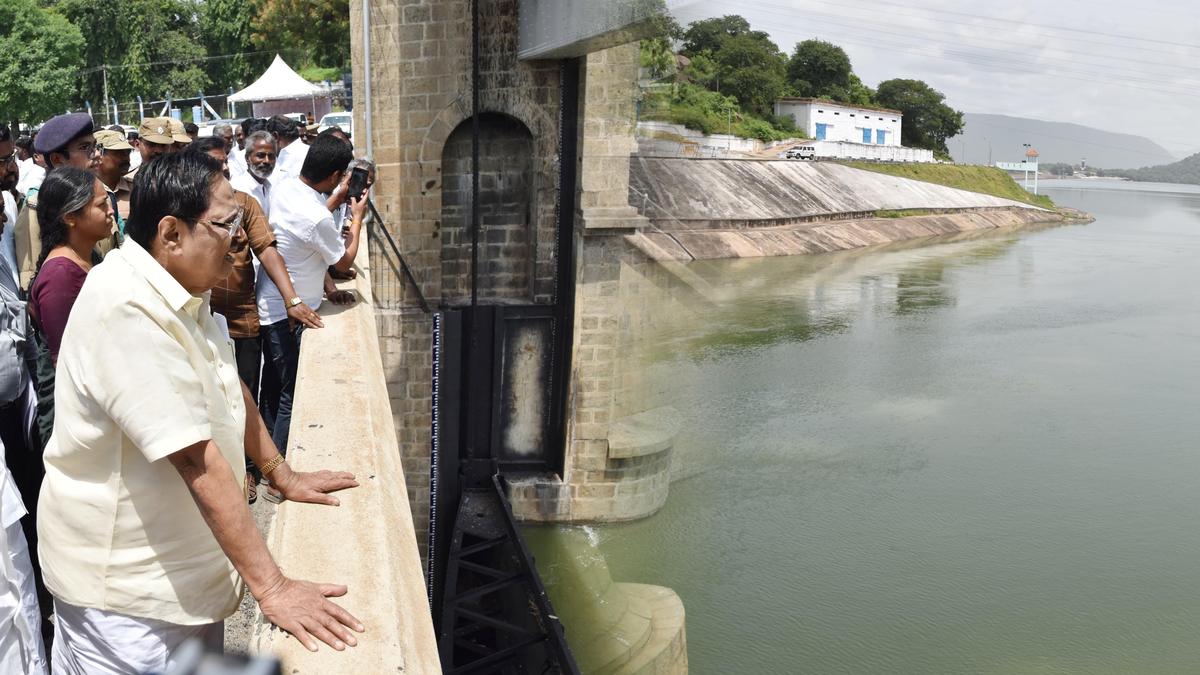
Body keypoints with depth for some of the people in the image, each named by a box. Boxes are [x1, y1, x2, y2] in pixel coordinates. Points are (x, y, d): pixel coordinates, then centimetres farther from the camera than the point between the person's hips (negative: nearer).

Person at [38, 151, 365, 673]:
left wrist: (281, 474, 13)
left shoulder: (182, 288, 1)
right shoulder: (126, 310, -28)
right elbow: (196, 459, -31)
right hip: (126, 594, -8)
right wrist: (271, 588, -29)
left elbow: (229, 387, 15)